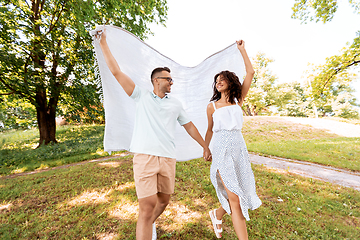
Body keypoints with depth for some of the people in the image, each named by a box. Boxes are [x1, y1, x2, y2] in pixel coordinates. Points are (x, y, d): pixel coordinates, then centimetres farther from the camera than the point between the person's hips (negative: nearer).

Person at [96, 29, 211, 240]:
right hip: (144, 156, -3)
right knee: (147, 205, -6)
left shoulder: (176, 104, 14)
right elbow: (116, 72, 7)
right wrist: (104, 44, 11)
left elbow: (189, 126, 17)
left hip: (168, 158, 4)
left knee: (164, 200, 18)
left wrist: (205, 146, 19)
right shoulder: (142, 96, 7)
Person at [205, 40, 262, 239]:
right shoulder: (212, 106, 5)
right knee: (234, 197, -5)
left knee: (242, 192, 11)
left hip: (239, 149, 3)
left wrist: (242, 50, 12)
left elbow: (250, 73, 6)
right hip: (222, 150, -3)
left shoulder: (238, 100, 8)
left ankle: (217, 215, 38)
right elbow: (210, 130, 12)